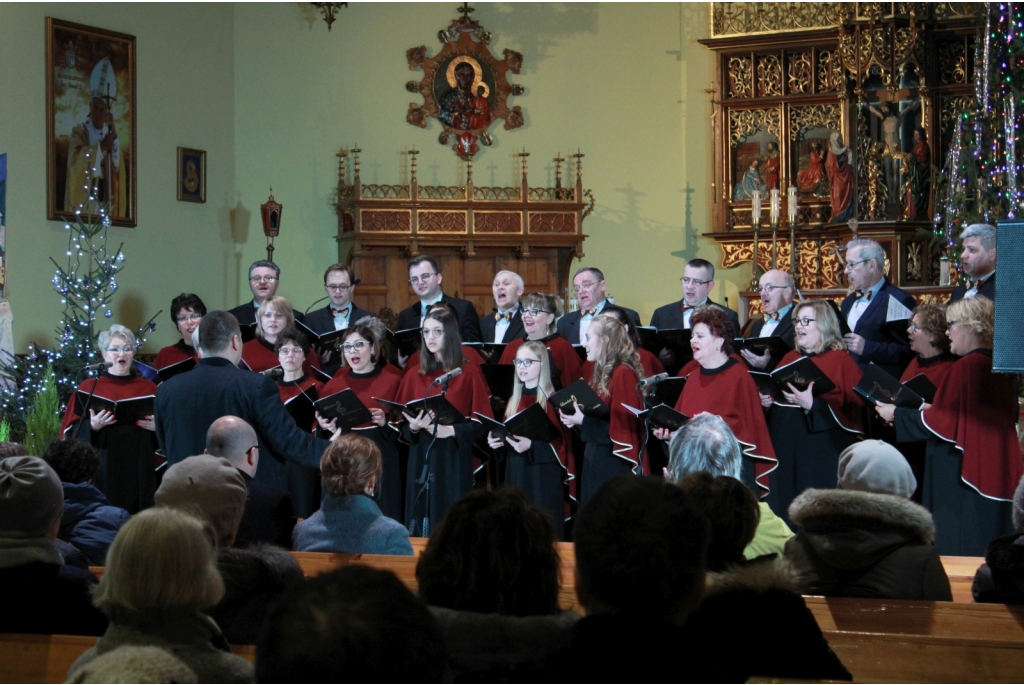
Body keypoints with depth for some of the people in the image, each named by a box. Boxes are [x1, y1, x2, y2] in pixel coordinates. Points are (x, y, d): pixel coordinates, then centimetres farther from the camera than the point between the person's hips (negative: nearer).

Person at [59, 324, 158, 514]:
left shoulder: (148, 389, 10)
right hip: (102, 472, -2)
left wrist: (157, 426, -8)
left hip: (138, 472, 2)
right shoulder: (88, 388, 3)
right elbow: (70, 432, 0)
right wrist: (92, 427, -18)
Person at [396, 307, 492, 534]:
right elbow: (402, 423, 12)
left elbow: (482, 422, -5)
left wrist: (452, 430, -19)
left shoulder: (469, 373, -2)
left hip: (454, 460, -4)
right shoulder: (414, 375, 9)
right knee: (420, 520, 3)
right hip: (420, 459, 4)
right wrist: (412, 427, -10)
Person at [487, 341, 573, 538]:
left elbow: (559, 440, -14)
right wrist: (498, 440, -1)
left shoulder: (551, 399, -8)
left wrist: (531, 445, -26)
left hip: (544, 474, -7)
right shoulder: (515, 398, 14)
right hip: (516, 472, 7)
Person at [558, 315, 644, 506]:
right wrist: (575, 417, 3)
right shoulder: (600, 373, 14)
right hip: (594, 462, 9)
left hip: (615, 464, -9)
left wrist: (584, 421, -17)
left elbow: (624, 424, -19)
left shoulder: (623, 374, -15)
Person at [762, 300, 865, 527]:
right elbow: (776, 393, 25)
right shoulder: (789, 359, 16)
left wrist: (812, 405, -24)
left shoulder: (840, 361, -5)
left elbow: (852, 408, -14)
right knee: (784, 510, 6)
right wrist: (767, 402, 2)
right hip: (785, 448, 7)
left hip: (822, 455, -7)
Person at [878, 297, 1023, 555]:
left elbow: (941, 423, -13)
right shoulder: (1000, 367, 9)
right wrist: (934, 408, 23)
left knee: (958, 554, -4)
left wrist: (896, 414, 0)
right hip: (996, 475, 9)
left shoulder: (966, 367, -17)